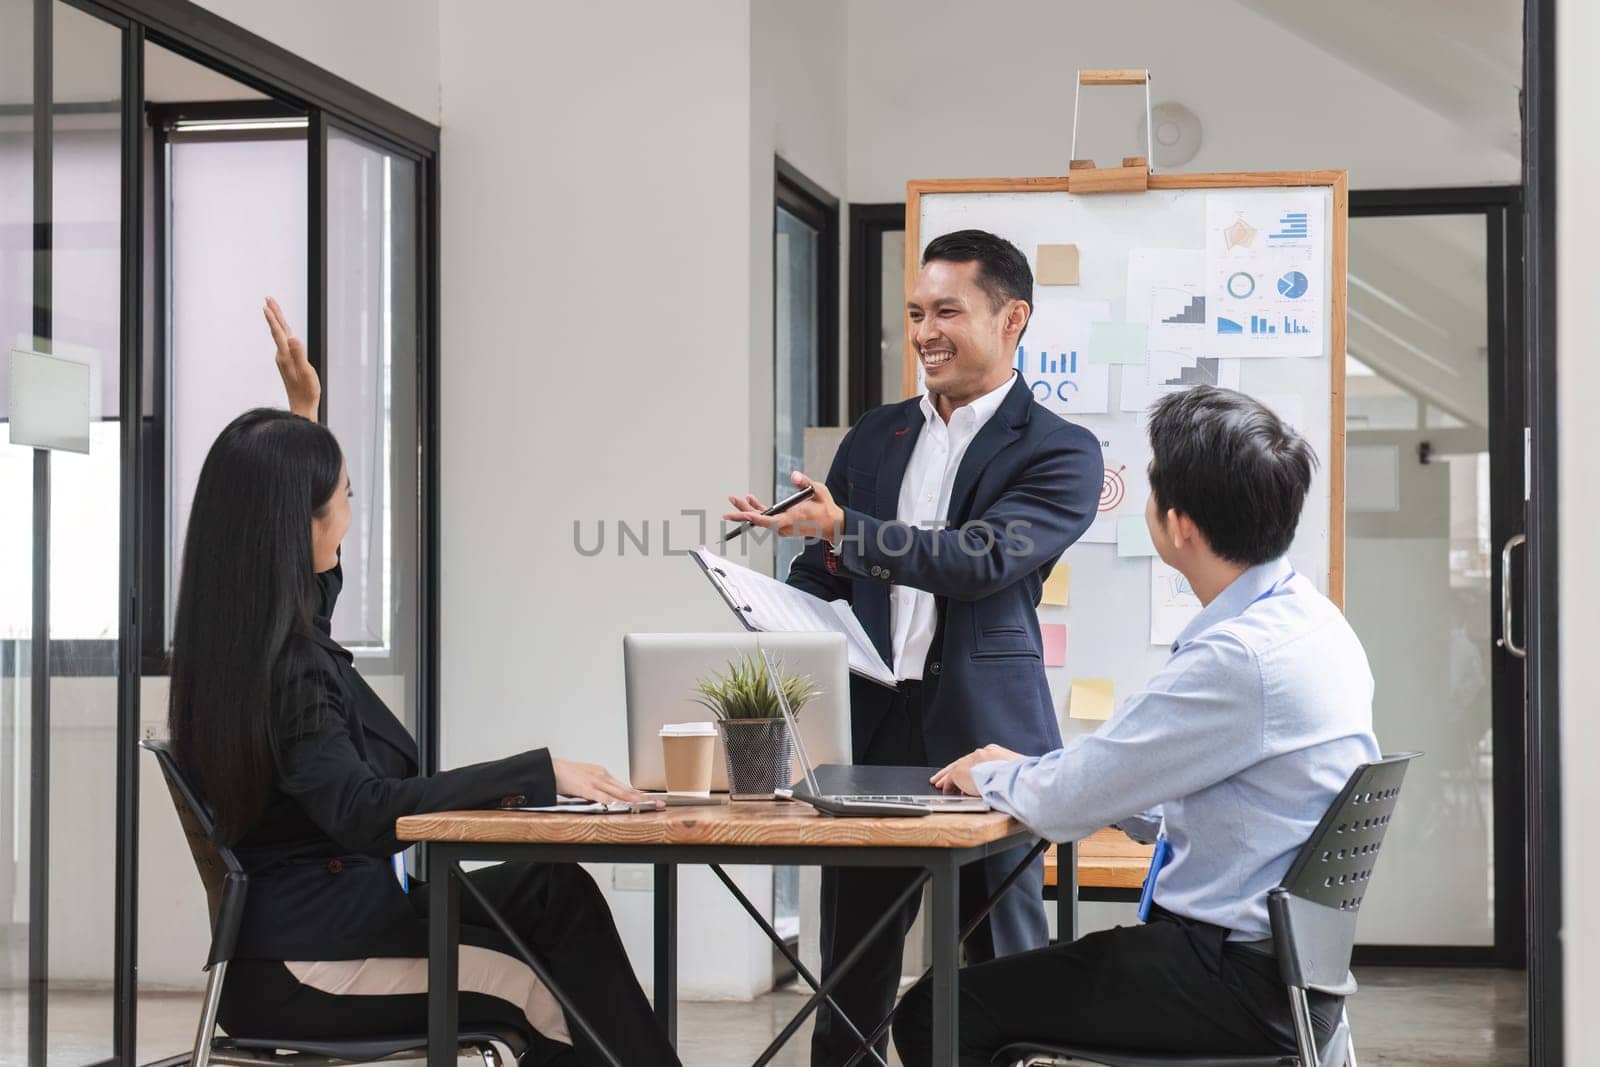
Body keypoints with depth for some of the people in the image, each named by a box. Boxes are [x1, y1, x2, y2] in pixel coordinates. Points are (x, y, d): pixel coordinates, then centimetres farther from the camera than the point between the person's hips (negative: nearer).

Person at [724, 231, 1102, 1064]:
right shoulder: (877, 435, 14)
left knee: (1004, 965, 2)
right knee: (850, 972, 9)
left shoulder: (1061, 454, -3)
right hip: (869, 727, 5)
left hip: (982, 734, -5)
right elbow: (817, 574, 17)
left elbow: (983, 559, -18)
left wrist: (843, 529, -26)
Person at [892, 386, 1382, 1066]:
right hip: (1280, 964, 10)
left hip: (1241, 984, -10)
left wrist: (992, 776, 4)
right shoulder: (1306, 616, 7)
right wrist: (1024, 771, 16)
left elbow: (1066, 804, -17)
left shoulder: (1239, 659, -24)